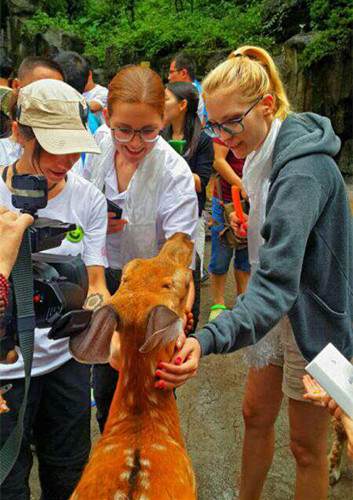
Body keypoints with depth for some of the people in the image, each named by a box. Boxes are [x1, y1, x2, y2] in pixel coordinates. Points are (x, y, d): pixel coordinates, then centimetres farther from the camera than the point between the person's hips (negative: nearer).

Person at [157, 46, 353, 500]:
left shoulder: (303, 172, -30)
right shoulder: (266, 153, 1)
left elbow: (277, 283, -40)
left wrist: (208, 339, -50)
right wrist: (251, 225, -1)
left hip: (313, 320, -8)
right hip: (281, 312, 9)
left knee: (306, 446, 9)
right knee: (256, 416, 20)